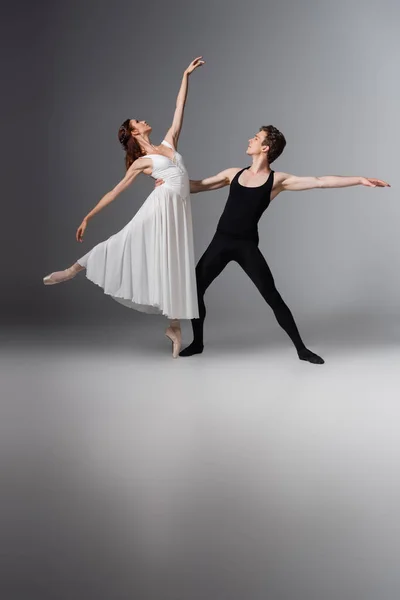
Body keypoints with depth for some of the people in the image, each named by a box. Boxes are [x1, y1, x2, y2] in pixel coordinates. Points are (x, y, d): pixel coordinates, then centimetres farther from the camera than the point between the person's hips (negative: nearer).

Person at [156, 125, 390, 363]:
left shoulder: (278, 180, 0)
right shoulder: (234, 174, 12)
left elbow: (320, 181, -5)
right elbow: (199, 185, 20)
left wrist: (360, 180, -10)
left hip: (247, 246, -4)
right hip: (221, 242, 4)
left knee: (273, 297, -6)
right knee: (195, 289, 1)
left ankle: (301, 349, 7)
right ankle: (197, 343, 21)